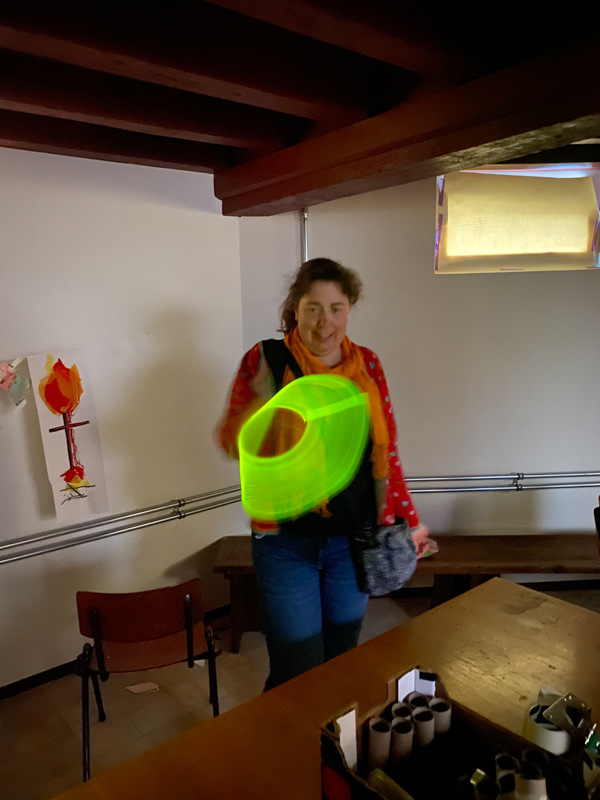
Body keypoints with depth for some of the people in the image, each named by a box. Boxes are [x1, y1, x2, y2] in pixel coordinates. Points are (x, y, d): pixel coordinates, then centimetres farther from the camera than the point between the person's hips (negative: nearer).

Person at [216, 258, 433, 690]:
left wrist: (409, 519, 10)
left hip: (352, 540, 3)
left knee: (343, 663, 20)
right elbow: (231, 440, -7)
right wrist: (261, 405, -27)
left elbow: (387, 450, 8)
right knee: (297, 673, 6)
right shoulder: (266, 360, -7)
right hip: (286, 541, -3)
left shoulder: (367, 365, 2)